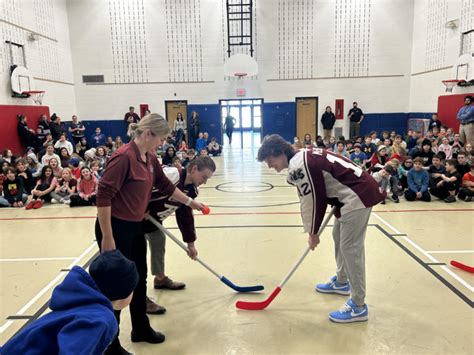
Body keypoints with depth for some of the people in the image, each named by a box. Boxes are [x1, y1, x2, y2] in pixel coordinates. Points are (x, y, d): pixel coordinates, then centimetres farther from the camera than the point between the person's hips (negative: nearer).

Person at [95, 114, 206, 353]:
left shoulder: (150, 158, 4)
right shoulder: (123, 157, -23)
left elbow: (165, 185, 18)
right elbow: (103, 196, -24)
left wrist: (190, 202, 24)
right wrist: (107, 238, -22)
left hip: (135, 227, 9)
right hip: (115, 228, -9)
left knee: (139, 279, 20)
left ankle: (141, 329, 40)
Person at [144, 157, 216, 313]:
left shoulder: (190, 189, -1)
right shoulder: (170, 175, -32)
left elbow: (186, 216, 8)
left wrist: (190, 243, 11)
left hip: (153, 219, 10)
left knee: (159, 242, 21)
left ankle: (160, 278, 43)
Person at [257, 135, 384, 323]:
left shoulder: (297, 166, -17)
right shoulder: (303, 157, 13)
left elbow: (311, 201, -13)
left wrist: (313, 233, 0)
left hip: (358, 195, -11)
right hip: (356, 192, 11)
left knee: (350, 248, -6)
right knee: (339, 236, 22)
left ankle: (358, 306, 3)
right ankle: (342, 282, 40)